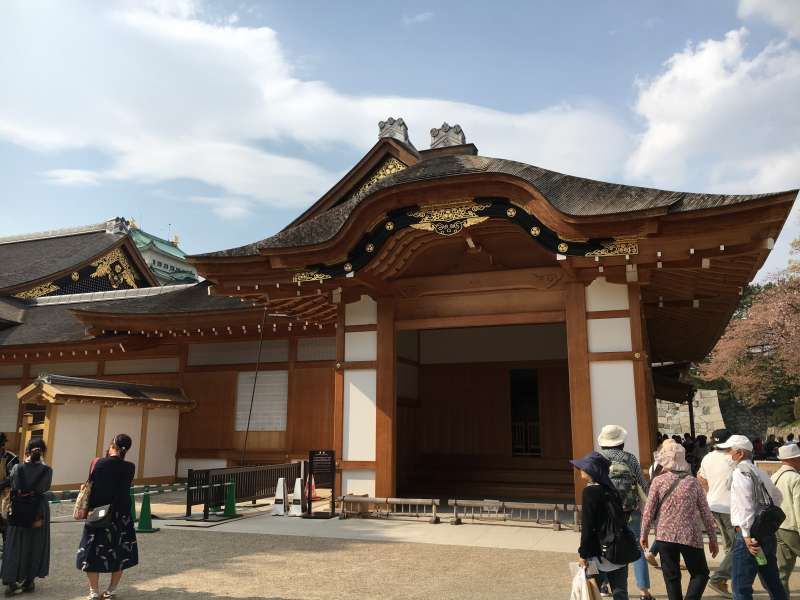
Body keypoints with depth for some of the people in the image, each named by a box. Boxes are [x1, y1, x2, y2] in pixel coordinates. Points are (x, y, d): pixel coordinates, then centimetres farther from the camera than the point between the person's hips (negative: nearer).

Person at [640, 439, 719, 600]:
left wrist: (643, 534, 6)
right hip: (691, 536, 0)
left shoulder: (659, 481, -4)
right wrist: (713, 539, 12)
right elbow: (705, 512, 3)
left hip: (666, 536, 0)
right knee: (700, 573, 15)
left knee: (671, 576, 11)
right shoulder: (692, 482, 0)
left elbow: (648, 511, -5)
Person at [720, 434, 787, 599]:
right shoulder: (759, 472, 15)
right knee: (773, 583, 19)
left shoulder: (740, 471, -13)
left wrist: (747, 535, -21)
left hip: (749, 534, -9)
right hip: (768, 533, 9)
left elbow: (745, 505, -20)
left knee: (741, 586, -5)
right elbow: (777, 497, 26)